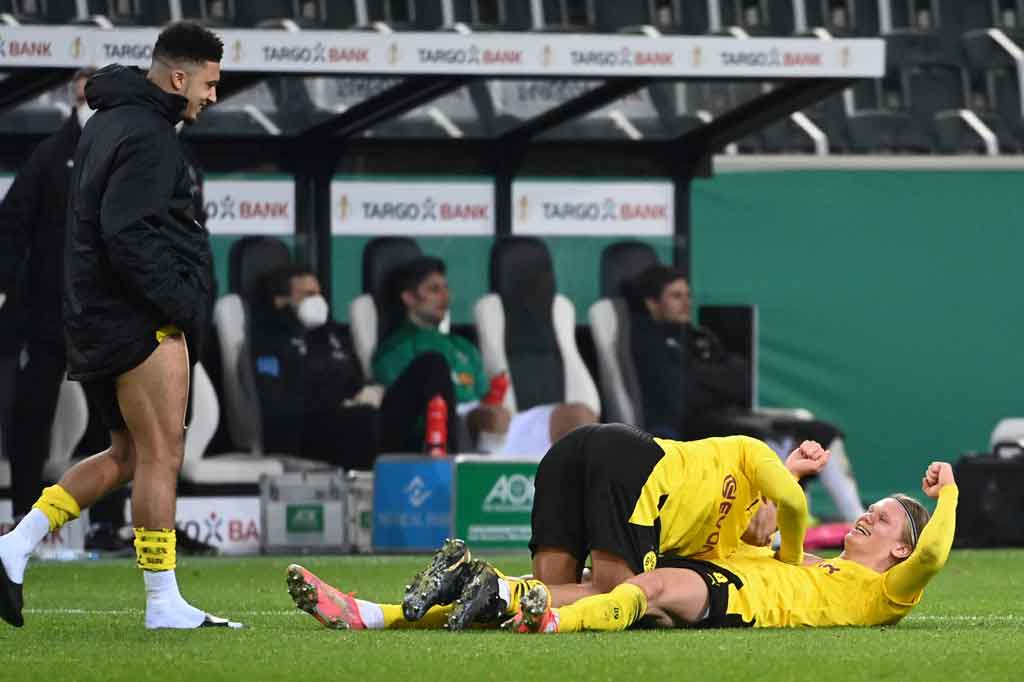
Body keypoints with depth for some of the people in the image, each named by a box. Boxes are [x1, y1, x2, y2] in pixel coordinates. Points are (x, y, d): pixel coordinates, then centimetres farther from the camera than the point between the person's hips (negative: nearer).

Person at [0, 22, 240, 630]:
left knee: (129, 454, 17)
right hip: (141, 322, -10)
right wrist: (180, 305, -17)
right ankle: (164, 604, -3)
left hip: (99, 320, 10)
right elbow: (127, 235, -23)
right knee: (161, 455, -6)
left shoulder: (111, 123, 18)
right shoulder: (146, 136, -14)